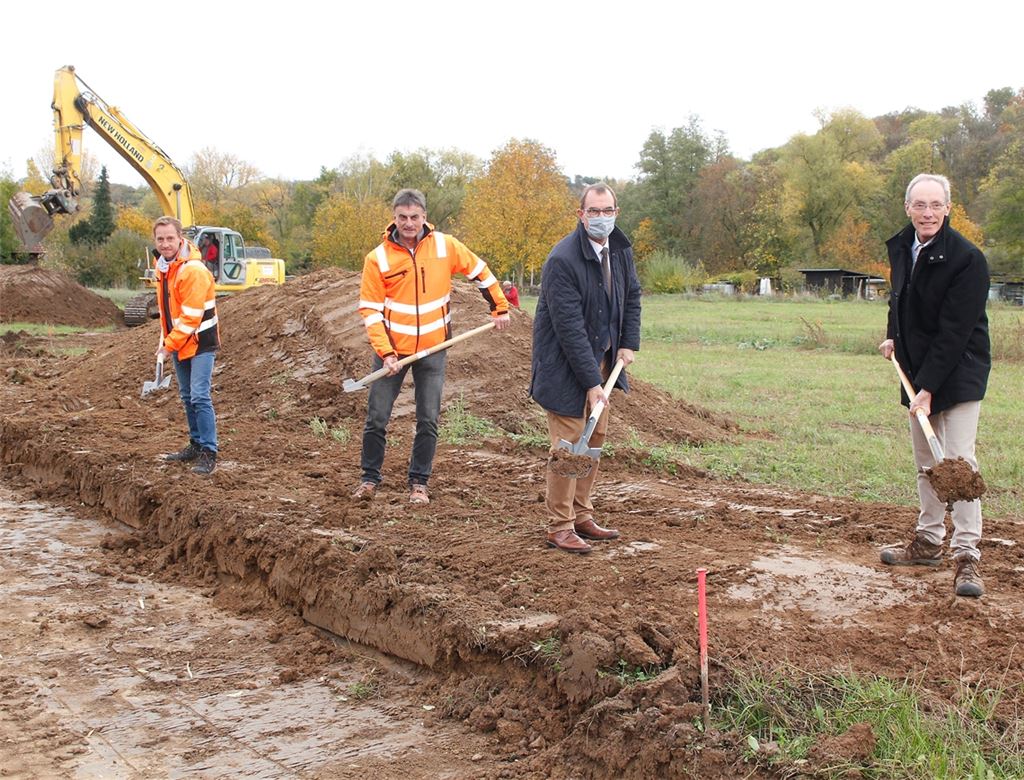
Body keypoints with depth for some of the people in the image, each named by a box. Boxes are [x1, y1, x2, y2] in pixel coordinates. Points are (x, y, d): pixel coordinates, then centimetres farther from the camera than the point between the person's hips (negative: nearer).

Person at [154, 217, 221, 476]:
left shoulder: (194, 270, -22)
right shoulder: (163, 266, 7)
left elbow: (191, 317, -23)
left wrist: (169, 345, -18)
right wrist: (165, 340, 12)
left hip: (199, 343, -9)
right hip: (177, 343, 9)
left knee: (199, 397, -13)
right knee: (187, 397, 14)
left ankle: (209, 453, -10)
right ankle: (196, 444, 25)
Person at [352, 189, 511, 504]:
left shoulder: (445, 246, -3)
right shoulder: (378, 258, -7)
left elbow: (480, 271, 11)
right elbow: (370, 309, -7)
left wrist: (500, 309, 12)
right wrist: (386, 353, -15)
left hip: (433, 350, 1)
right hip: (392, 349, -1)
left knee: (428, 421, 4)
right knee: (376, 419, 4)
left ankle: (419, 482, 17)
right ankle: (370, 478, 20)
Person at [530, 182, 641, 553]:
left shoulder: (621, 250, 1)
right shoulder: (562, 260, -23)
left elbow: (632, 296, 18)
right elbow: (570, 328, -25)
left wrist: (628, 344, 5)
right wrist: (591, 382, -25)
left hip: (601, 358, 8)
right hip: (566, 366, -8)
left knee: (595, 439, 13)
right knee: (569, 445, -5)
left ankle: (582, 516, 25)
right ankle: (559, 527, 6)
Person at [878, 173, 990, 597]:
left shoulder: (967, 259, -19)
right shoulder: (900, 247, 4)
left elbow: (955, 332, -22)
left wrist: (927, 387, -24)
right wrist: (893, 336, 9)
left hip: (958, 375, -7)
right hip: (918, 370, 7)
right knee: (926, 463, 15)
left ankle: (967, 556, -8)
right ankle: (929, 541, 26)